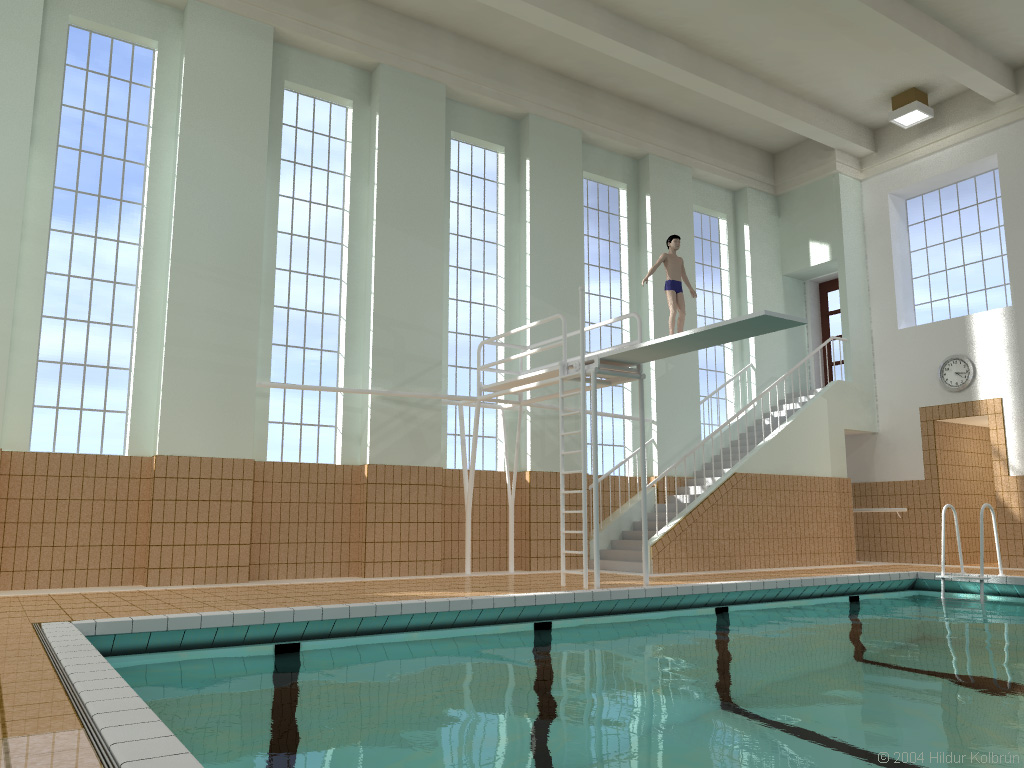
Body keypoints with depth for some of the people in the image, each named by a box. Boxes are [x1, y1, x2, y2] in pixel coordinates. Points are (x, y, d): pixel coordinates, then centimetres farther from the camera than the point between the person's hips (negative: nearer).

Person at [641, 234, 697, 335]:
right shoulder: (665, 255, 11)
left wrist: (691, 289, 33)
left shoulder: (680, 259, 31)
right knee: (673, 311, -22)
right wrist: (646, 277, -25)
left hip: (679, 287, 7)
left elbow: (684, 276, 34)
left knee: (683, 313, 0)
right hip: (669, 285, -7)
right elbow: (654, 267, -6)